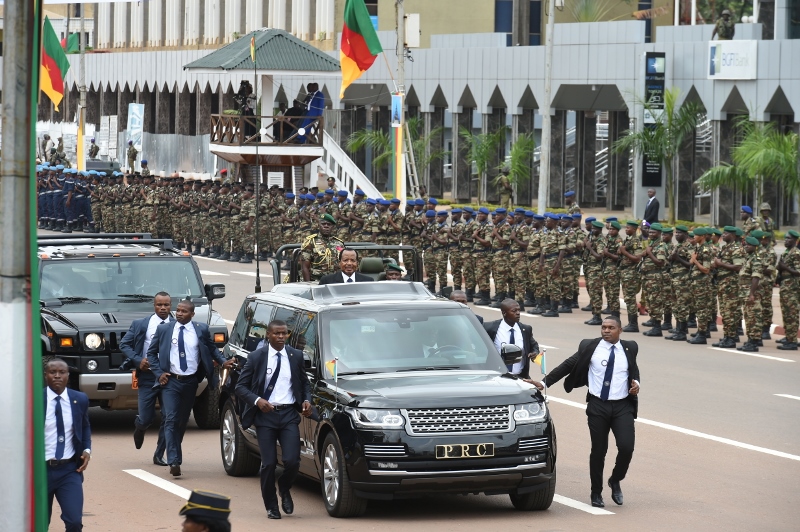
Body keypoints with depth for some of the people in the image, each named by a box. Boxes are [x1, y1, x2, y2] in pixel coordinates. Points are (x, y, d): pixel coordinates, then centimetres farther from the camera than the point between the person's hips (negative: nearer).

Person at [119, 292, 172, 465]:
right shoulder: (140, 325, 3)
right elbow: (124, 345, 6)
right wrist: (138, 360, -9)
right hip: (148, 376, -1)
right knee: (145, 419, -1)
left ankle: (159, 455, 13)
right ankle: (139, 428, 38)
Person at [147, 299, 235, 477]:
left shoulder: (201, 330, 1)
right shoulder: (164, 329, 0)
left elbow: (212, 349, 15)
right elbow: (151, 352, 8)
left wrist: (223, 362, -2)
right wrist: (158, 373, -3)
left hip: (190, 381, 2)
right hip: (170, 381, -2)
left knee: (183, 420, 14)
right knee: (171, 420, -13)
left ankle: (174, 453, 33)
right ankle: (174, 461, -20)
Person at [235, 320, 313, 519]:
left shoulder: (296, 356, 7)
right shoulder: (256, 357, -1)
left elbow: (305, 383, 17)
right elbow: (240, 387, 0)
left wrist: (307, 400, -3)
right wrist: (257, 400, -17)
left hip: (289, 415, 1)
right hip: (265, 415, -1)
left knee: (292, 461, -10)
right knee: (269, 464, -2)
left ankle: (284, 488, 23)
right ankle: (271, 506, 16)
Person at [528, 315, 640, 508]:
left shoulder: (629, 348, 7)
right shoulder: (589, 347, 1)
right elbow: (567, 366, 3)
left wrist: (635, 383, 1)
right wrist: (544, 383, -4)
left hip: (622, 407, 1)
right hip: (597, 406, -1)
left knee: (626, 447, -14)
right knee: (598, 451, 4)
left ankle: (615, 481, 14)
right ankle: (596, 494, 20)